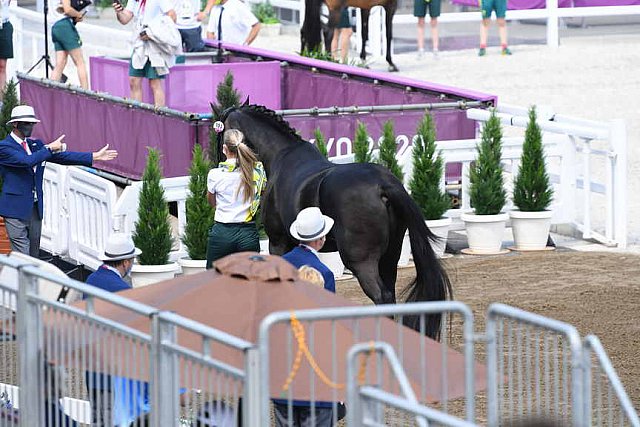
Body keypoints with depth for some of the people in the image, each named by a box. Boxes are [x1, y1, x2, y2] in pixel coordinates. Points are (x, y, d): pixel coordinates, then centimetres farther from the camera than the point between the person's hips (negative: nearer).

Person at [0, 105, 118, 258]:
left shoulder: (35, 145, 13)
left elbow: (61, 157, 10)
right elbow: (27, 161, -25)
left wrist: (95, 156, 4)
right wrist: (50, 148, -16)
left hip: (35, 208, 7)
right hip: (16, 209, -7)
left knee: (34, 255, 10)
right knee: (22, 256, -10)